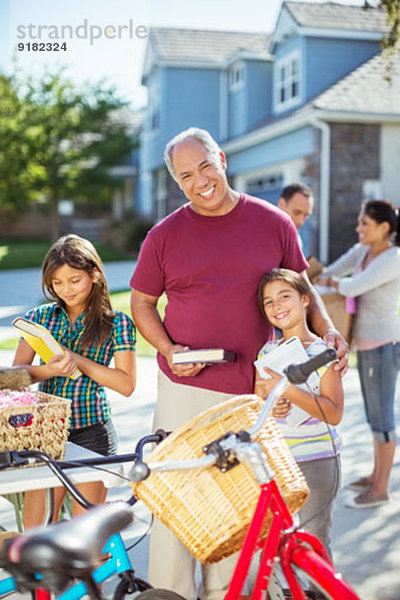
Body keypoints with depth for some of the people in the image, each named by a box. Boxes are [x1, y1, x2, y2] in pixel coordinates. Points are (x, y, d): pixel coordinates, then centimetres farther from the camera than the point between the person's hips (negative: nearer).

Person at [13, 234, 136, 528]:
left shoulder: (117, 323, -4)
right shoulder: (40, 317, 5)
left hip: (92, 432, -3)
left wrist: (79, 361, -18)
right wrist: (50, 370, -19)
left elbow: (127, 384, -8)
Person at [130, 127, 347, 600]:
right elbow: (142, 303, 8)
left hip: (251, 389, 1)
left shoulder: (274, 223, 2)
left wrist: (328, 332, -3)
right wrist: (169, 349, -9)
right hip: (185, 386, -1)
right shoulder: (165, 236, 0)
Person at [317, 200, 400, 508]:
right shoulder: (362, 251, 7)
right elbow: (329, 274, 9)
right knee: (374, 413, 19)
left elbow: (351, 288, -24)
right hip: (366, 343, 9)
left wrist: (332, 281, -4)